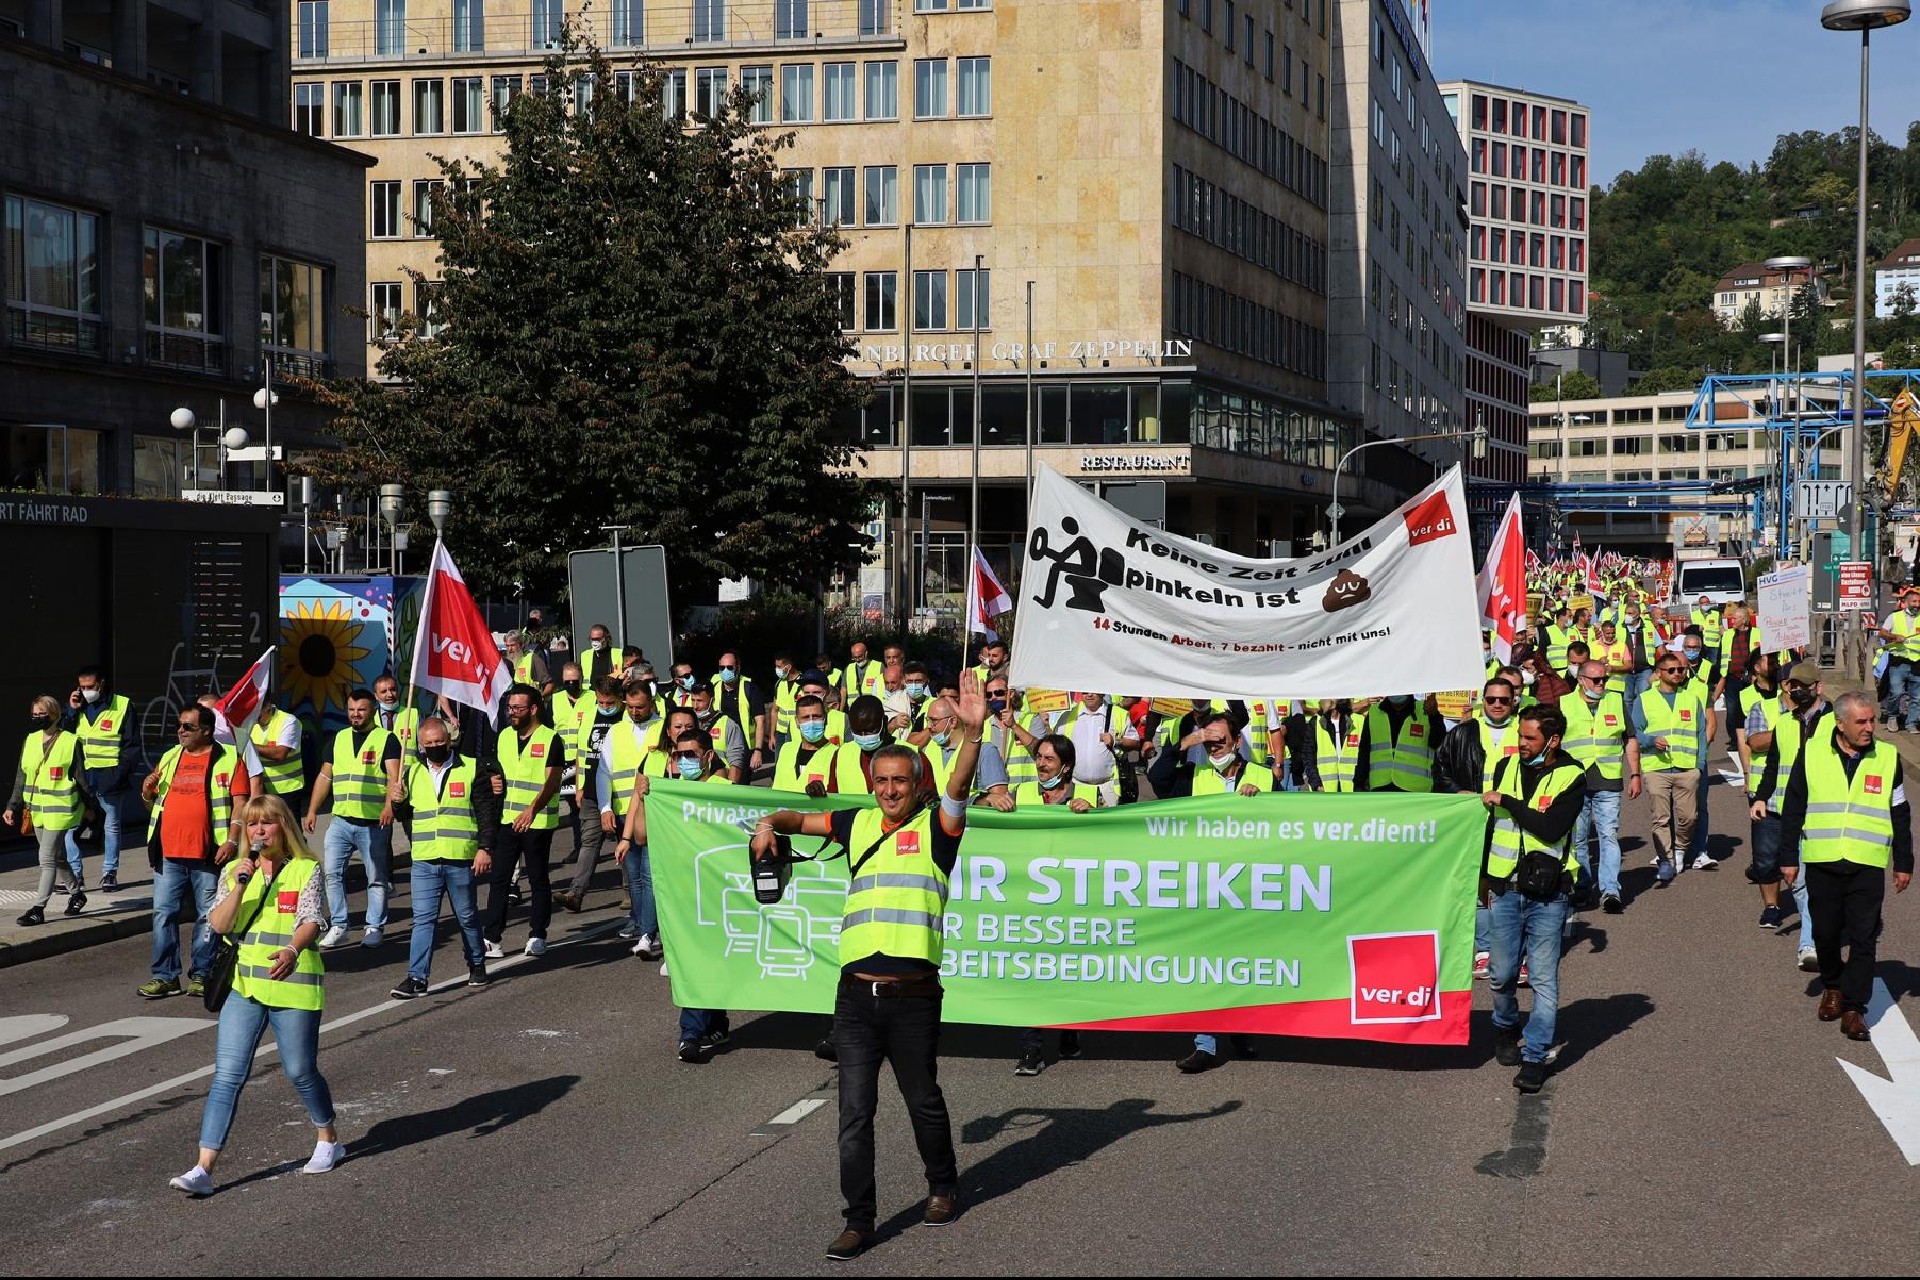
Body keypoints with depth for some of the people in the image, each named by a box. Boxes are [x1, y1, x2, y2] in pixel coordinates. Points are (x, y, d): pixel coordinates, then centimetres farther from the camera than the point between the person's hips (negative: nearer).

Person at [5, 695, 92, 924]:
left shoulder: (70, 742, -8)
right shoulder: (30, 741, 8)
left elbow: (81, 777, -2)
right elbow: (21, 777, 13)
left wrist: (89, 806, 4)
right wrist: (13, 806, 7)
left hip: (59, 809, -6)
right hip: (37, 809, 6)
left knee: (47, 858, -9)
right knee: (57, 856, 16)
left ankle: (38, 909, -7)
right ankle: (77, 892, 35)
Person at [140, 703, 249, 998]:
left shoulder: (228, 760, 0)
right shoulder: (170, 758, 16)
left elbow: (240, 804, -6)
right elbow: (156, 802, 25)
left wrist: (232, 841, -15)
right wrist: (148, 793, 3)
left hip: (208, 853, -5)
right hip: (168, 853, 5)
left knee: (209, 915, 3)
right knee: (163, 913, 3)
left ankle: (201, 974, 12)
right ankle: (164, 976, 9)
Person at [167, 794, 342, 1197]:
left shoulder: (306, 870, -3)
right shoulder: (234, 871, 8)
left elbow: (310, 921, -16)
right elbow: (218, 925, -2)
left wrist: (292, 950, -37)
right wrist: (240, 885, -16)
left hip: (293, 986, -3)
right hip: (244, 985, 3)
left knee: (300, 1072, 7)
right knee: (227, 1075, -4)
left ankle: (328, 1141, 32)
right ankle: (203, 1170, -6)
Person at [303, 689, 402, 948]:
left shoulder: (386, 739, -1)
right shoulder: (339, 738, 15)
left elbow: (394, 776, -12)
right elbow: (325, 776, 19)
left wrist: (389, 805, -28)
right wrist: (312, 810, 11)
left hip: (374, 823, -4)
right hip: (341, 820, 4)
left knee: (376, 878, 1)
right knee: (331, 872, -3)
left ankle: (375, 928, 10)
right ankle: (338, 925, 5)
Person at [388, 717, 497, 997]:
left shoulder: (471, 769, 0)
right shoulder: (414, 772, 12)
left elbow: (486, 811, -1)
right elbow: (405, 813, 19)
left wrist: (484, 848, -9)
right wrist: (399, 802, -4)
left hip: (460, 858, -2)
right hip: (424, 860, 2)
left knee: (467, 916, 11)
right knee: (423, 919, -2)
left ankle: (477, 964, 28)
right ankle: (417, 977, -2)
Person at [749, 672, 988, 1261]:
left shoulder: (935, 828, 0)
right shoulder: (859, 824, 12)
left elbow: (960, 784, -17)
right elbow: (798, 819, 21)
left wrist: (972, 731, -34)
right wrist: (770, 824, -2)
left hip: (914, 996, -3)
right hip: (856, 994, 3)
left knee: (924, 1101, 13)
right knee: (854, 1110, 1)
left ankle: (942, 1185, 36)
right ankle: (858, 1219, 9)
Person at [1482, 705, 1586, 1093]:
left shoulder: (1572, 777, -6)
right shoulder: (1507, 766, 7)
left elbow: (1551, 828, -20)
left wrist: (1506, 801, -15)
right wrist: (1484, 875, 23)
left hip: (1547, 891, -4)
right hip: (1505, 887, 4)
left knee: (1543, 978, -3)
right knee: (1502, 974, 8)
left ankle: (1535, 1057, 2)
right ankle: (1505, 1029, 34)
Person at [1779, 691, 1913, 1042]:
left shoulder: (1887, 758, 4)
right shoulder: (1812, 755, 1)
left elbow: (1900, 815, 12)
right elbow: (1792, 810, 7)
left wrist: (1903, 863, 11)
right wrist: (1789, 858, 6)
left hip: (1867, 864, 0)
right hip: (1821, 863, 0)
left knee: (1864, 938, -4)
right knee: (1825, 933, 9)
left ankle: (1854, 1010, 1)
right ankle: (1833, 987, 32)